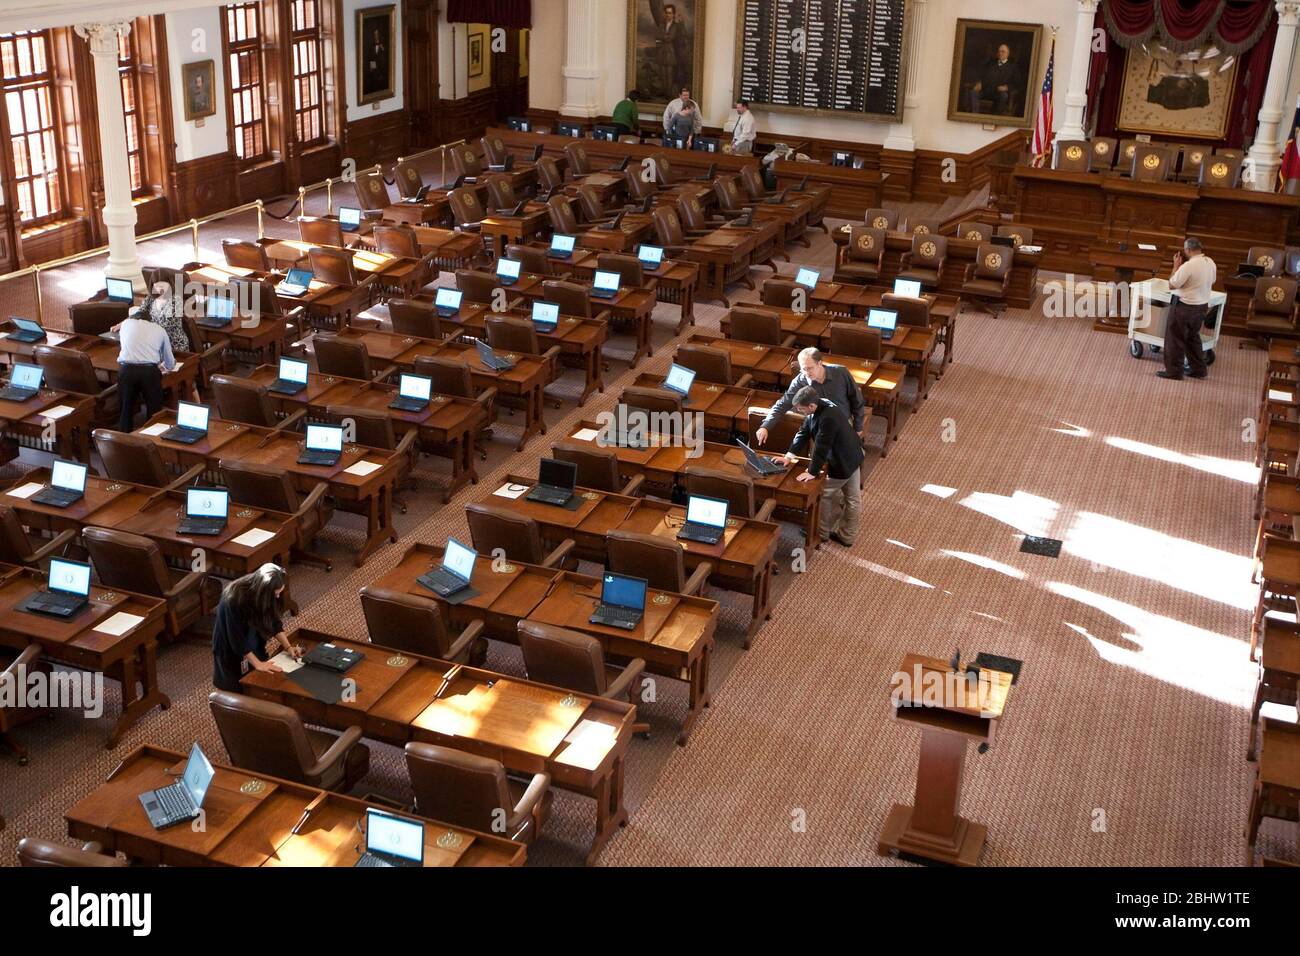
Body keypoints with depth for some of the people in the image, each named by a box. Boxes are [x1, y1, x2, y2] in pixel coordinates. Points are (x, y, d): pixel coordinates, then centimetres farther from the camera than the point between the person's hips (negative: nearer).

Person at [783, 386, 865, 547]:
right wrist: (792, 453, -4)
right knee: (853, 498, 19)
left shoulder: (828, 418, -35)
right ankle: (847, 535, 32)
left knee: (826, 496, 8)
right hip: (851, 457, 9)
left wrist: (813, 472, -21)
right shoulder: (818, 408, -5)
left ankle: (821, 533, 25)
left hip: (843, 462, -9)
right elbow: (804, 431, 3)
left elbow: (821, 447, -30)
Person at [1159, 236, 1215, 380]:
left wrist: (1176, 266, -8)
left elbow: (1171, 286, -18)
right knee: (1193, 337, 23)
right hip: (1203, 306, 8)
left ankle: (1173, 371, 13)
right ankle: (1199, 369, 28)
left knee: (1175, 339, 6)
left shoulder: (1188, 266, -25)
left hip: (1185, 307, -8)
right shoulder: (1211, 263, 0)